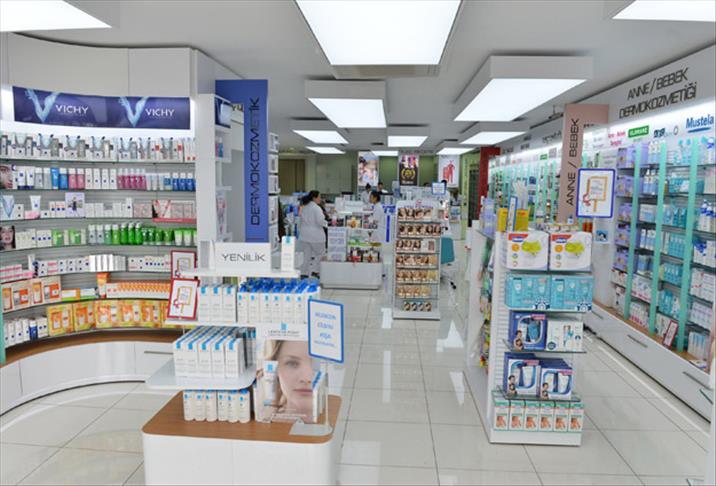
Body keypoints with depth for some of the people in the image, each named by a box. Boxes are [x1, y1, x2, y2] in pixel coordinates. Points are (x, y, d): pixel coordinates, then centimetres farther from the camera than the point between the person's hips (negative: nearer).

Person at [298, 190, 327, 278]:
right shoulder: (316, 208, -15)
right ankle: (313, 270, 2)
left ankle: (304, 272, 14)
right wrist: (326, 224, -1)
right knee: (319, 252, 10)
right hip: (315, 234, -7)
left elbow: (301, 218, 14)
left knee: (307, 254, 12)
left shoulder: (304, 207, 8)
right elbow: (320, 221, -20)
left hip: (304, 234, 7)